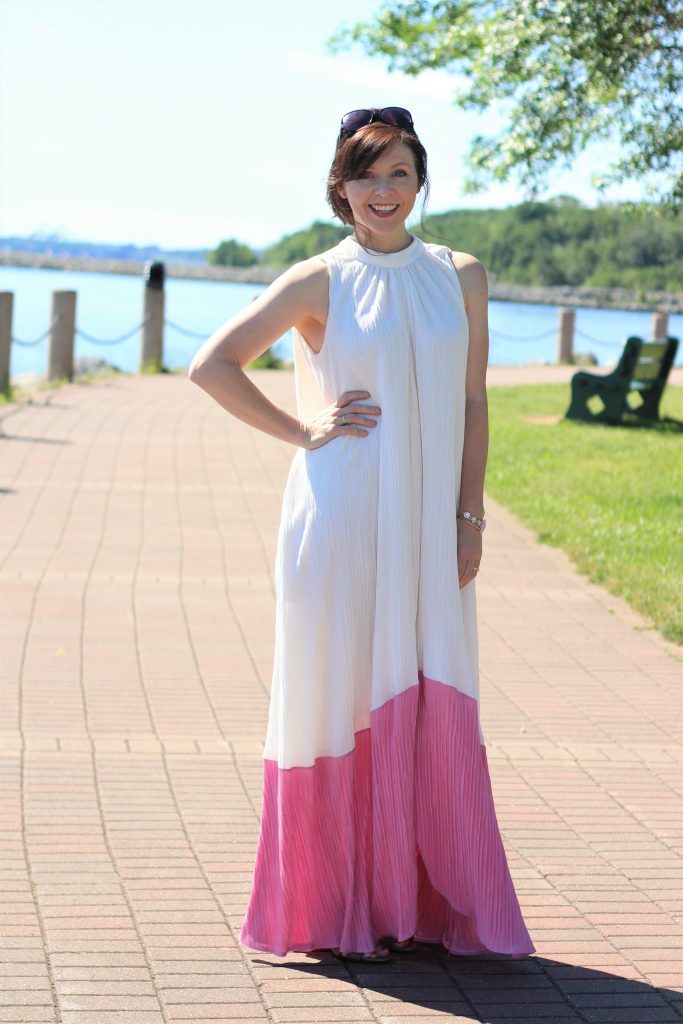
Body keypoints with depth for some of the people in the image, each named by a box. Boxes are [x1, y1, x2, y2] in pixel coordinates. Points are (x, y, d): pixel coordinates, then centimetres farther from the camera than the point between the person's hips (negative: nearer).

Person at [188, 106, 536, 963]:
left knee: (430, 708, 4)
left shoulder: (461, 277, 9)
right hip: (340, 520, -3)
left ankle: (422, 901, 15)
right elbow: (212, 365, 2)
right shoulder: (319, 283, 1)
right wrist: (301, 431, -4)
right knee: (341, 699, 1)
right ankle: (336, 907, 11)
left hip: (427, 526, 3)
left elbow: (472, 404, 10)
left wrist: (470, 517, 3)